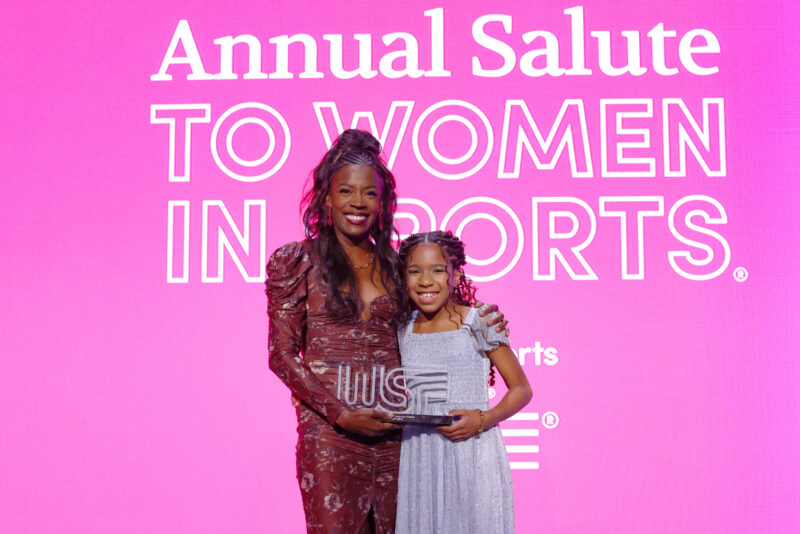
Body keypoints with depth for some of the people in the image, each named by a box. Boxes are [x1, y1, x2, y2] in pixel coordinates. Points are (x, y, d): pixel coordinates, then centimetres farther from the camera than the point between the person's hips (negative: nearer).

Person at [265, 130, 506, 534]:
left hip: (392, 431, 4)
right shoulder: (297, 261, 1)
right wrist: (340, 413, -12)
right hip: (329, 431, -3)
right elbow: (282, 355, -3)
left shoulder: (393, 264, 12)